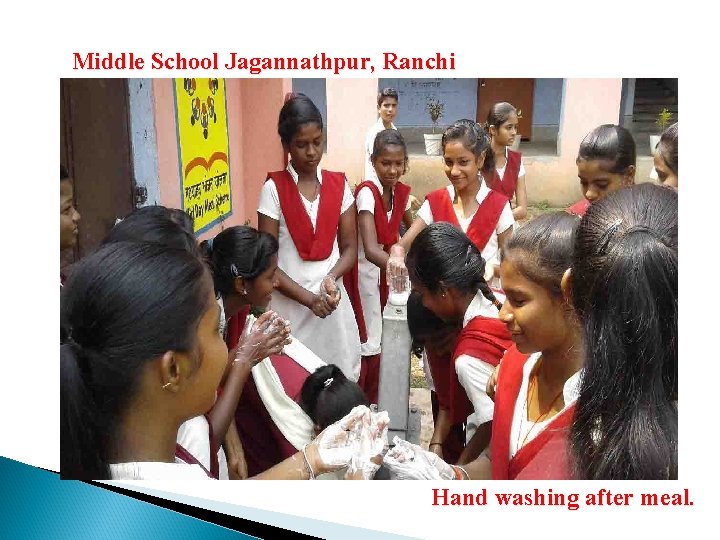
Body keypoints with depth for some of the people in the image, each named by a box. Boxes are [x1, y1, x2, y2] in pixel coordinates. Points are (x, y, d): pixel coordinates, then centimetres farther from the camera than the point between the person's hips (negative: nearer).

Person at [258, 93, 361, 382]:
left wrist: (331, 278, -14)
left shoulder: (339, 185, 3)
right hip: (289, 304, -3)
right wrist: (308, 298, -16)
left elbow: (350, 247, 6)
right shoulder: (274, 188, -7)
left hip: (333, 300, 3)